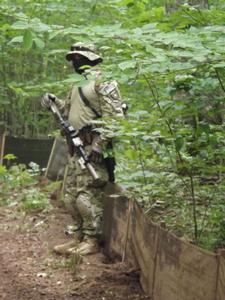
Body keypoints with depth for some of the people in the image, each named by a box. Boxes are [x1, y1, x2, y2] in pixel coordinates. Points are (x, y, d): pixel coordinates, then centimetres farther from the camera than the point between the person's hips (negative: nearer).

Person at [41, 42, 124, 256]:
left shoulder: (101, 80, -9)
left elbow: (114, 115, -16)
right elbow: (69, 111, 28)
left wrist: (99, 146, -21)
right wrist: (54, 102, 7)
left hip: (93, 146, -9)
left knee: (87, 194, -9)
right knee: (71, 195, 10)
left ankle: (92, 241, -2)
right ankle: (80, 237, 18)